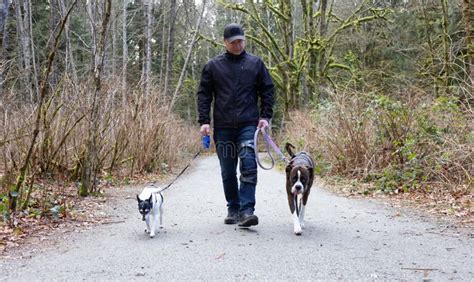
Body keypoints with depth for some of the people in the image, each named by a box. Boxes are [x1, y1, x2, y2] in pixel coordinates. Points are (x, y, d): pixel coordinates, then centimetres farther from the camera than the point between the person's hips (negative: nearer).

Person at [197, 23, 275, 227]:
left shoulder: (255, 63, 8)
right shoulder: (213, 65, 7)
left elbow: (267, 91, 11)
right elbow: (204, 94, 8)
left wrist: (265, 116, 0)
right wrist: (204, 121, -2)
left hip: (248, 125, -1)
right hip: (223, 127, 2)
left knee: (248, 166, -15)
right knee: (227, 172, 7)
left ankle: (247, 210, -15)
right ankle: (233, 209, 19)